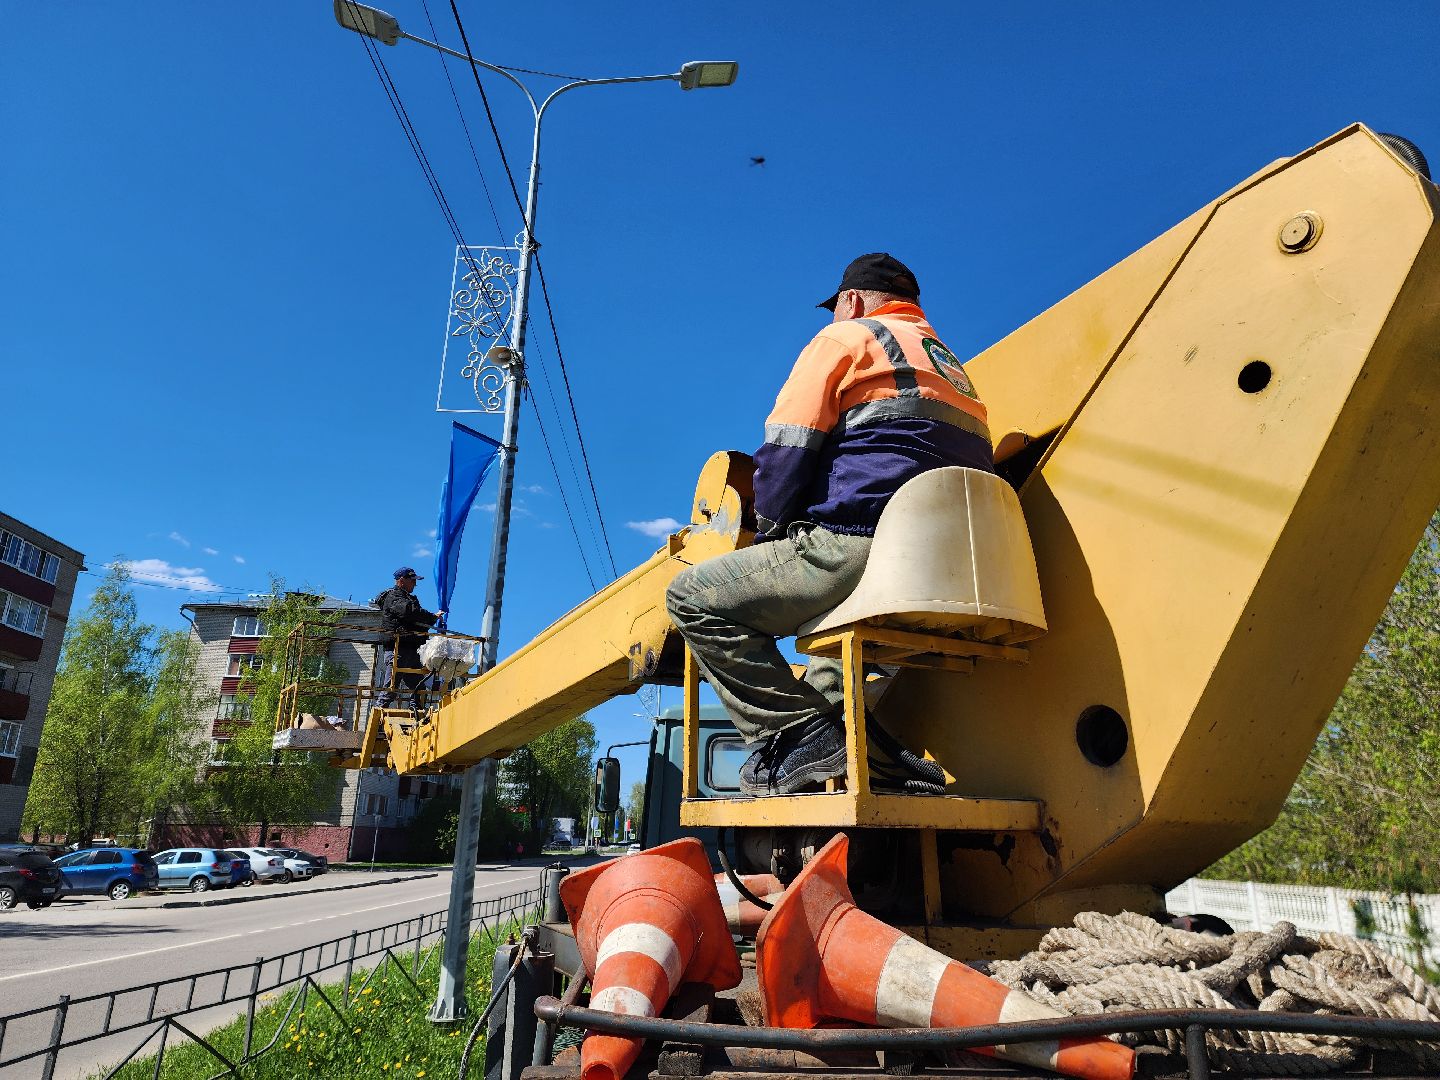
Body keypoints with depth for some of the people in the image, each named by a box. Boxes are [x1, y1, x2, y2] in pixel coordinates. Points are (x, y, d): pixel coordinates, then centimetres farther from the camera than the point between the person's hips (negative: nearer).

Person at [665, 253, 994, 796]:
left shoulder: (847, 336, 6)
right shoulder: (952, 367, 30)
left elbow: (786, 451, -6)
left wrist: (769, 529, 11)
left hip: (860, 549, -9)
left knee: (692, 595, 1)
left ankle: (798, 733, -8)